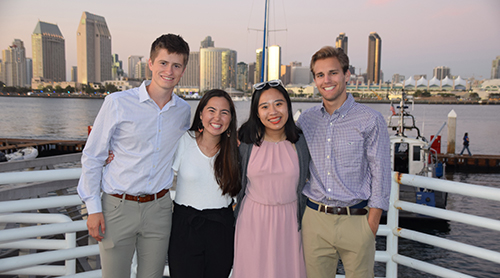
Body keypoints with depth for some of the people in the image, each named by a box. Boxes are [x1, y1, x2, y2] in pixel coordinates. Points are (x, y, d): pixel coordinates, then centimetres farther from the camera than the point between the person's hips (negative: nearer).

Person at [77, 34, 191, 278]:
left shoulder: (184, 111, 3)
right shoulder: (117, 103, -9)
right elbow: (92, 157, -4)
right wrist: (93, 208, -6)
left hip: (158, 208, 3)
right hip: (118, 207, -3)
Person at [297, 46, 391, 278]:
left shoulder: (371, 120, -5)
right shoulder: (306, 119, 6)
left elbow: (380, 174, -4)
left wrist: (372, 224, -7)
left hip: (355, 220, -3)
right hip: (314, 218, 3)